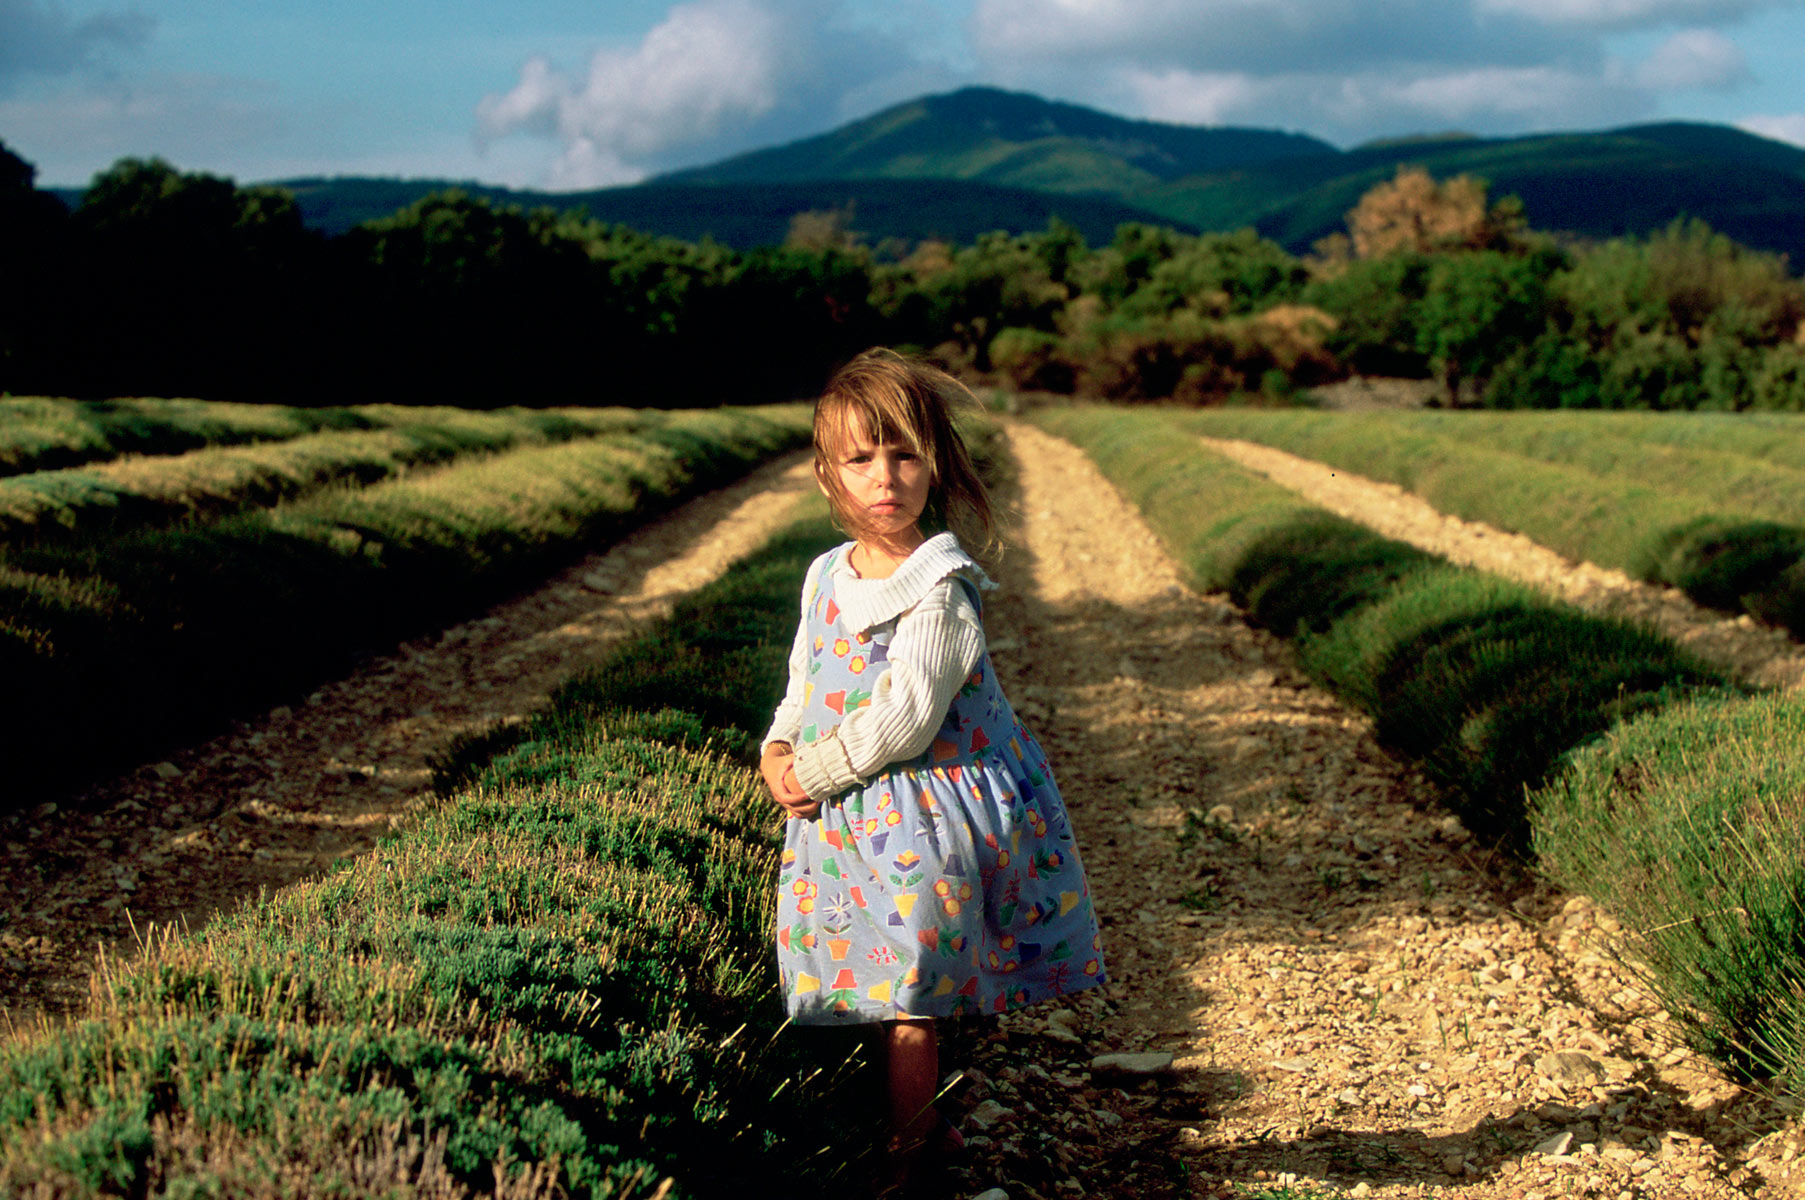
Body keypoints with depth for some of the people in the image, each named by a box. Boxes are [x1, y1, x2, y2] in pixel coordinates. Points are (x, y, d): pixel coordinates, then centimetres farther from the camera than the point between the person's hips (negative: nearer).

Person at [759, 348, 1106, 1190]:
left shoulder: (939, 589, -18)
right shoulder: (827, 577, 6)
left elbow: (902, 719, -23)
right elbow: (805, 684, 15)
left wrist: (813, 774, -16)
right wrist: (777, 754, -3)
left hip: (923, 815, -7)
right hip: (850, 818, 7)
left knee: (905, 998, 3)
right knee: (894, 988, 18)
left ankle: (902, 1152, 19)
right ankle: (921, 1121, 36)